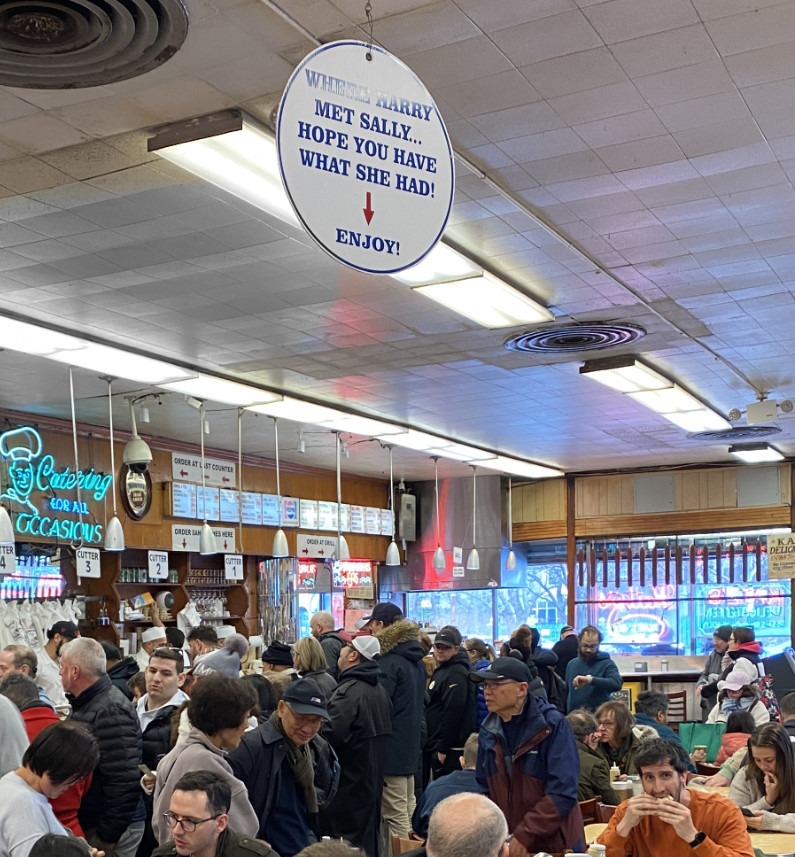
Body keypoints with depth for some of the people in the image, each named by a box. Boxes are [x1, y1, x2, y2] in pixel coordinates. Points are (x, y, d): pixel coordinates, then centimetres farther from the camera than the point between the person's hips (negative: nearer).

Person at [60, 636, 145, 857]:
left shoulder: (110, 711, -21)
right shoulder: (86, 704, 9)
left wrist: (107, 836, -20)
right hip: (88, 822, 9)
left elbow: (123, 781, -24)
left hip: (111, 827, -9)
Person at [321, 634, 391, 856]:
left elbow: (330, 734, -29)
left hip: (348, 783, -9)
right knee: (367, 836, 18)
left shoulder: (349, 690, -21)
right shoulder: (379, 689, 10)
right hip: (371, 778, 9)